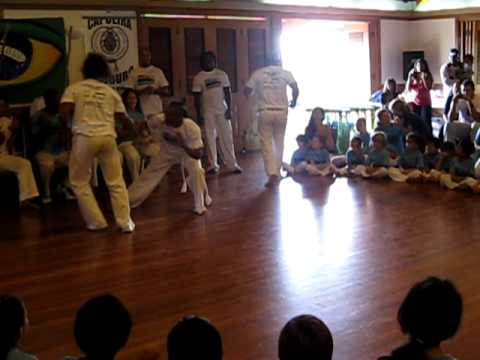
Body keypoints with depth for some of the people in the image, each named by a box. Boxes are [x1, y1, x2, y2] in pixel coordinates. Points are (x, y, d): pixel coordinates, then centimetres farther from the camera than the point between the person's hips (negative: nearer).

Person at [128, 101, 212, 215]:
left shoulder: (192, 128, -39)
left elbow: (198, 154, -38)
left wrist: (183, 144, -50)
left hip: (188, 151, -3)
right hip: (167, 151, 3)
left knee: (196, 171, -28)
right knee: (150, 173, 3)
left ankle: (201, 204, -8)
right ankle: (128, 201, 18)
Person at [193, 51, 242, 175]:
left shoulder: (222, 74, 3)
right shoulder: (198, 78, 0)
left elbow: (227, 92, 4)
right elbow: (197, 97, 0)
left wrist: (229, 109, -4)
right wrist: (199, 114, -5)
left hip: (222, 110, 1)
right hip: (207, 112, -1)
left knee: (227, 137, 0)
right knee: (210, 139, 4)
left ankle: (232, 164, 2)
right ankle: (212, 165, 10)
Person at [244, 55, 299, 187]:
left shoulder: (258, 73, 6)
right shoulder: (285, 72, 5)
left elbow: (247, 91, 4)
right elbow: (295, 88, -7)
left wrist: (255, 93, 26)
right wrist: (293, 101, 12)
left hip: (265, 112, -1)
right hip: (281, 112, 1)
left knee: (267, 145, -1)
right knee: (279, 144, 14)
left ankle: (272, 174, -12)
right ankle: (277, 173, 21)